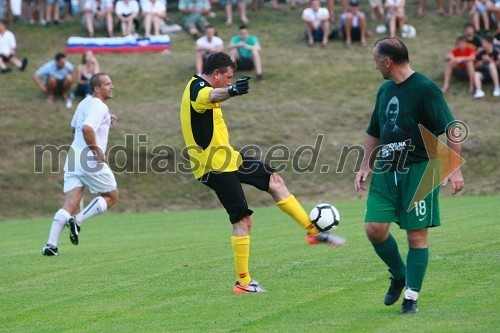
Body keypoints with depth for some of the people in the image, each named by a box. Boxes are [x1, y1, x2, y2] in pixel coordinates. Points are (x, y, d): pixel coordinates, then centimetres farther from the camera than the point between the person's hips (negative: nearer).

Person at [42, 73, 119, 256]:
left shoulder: (85, 103, 17)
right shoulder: (100, 107, -12)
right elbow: (87, 128, -28)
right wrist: (97, 152, -19)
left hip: (73, 160, 8)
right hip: (92, 162, -8)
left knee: (70, 205, 1)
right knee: (111, 197, 11)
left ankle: (51, 244, -13)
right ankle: (78, 220, -6)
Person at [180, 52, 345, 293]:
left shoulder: (198, 87, 15)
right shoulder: (197, 88, -19)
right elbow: (212, 96, -45)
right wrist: (232, 91, -66)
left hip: (226, 159, 11)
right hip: (215, 166, -11)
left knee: (274, 180, 11)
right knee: (243, 219, -10)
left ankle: (313, 232, 16)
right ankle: (243, 282, -5)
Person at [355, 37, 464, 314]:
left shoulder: (425, 89, -10)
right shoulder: (385, 91, 13)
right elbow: (374, 133, 25)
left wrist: (455, 169, -17)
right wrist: (365, 167, 18)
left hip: (419, 171, -6)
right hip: (386, 171, 6)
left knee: (417, 235, -2)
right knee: (374, 228, -6)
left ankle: (411, 297, 7)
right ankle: (398, 275, 19)